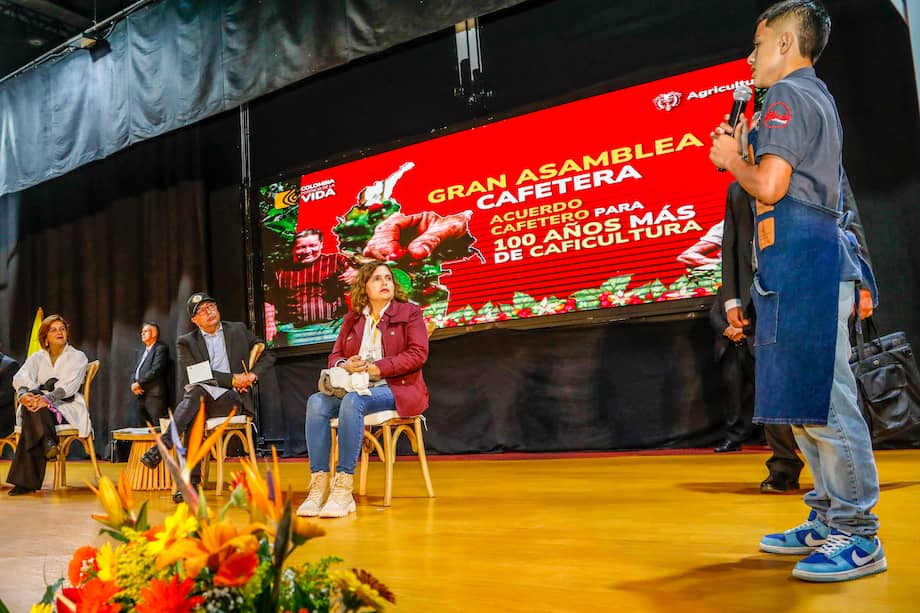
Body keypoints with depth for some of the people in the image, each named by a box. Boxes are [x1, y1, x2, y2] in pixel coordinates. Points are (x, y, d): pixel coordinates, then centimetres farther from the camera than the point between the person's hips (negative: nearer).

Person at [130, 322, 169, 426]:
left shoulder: (161, 349, -2)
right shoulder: (141, 352, 25)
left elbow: (156, 370, -13)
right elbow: (134, 371, 20)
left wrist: (139, 383, -11)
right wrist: (133, 384, -1)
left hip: (153, 395, -8)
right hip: (139, 396, 8)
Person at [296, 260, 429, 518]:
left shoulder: (410, 313, 6)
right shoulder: (352, 319, 19)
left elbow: (418, 354, -7)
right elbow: (335, 356, 16)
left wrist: (376, 368, -15)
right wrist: (345, 366, -10)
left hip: (397, 389, -5)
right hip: (355, 387, 5)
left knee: (353, 401, -35)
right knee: (316, 402, -25)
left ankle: (343, 489, -34)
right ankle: (318, 485, -27)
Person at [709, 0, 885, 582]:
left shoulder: (789, 95, -6)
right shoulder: (817, 97, 26)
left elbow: (770, 186, -17)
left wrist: (731, 160, 1)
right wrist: (741, 156, 18)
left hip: (802, 257, -11)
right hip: (804, 258, 11)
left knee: (822, 399, -9)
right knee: (810, 399, 12)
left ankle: (860, 538, -3)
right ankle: (829, 522, 20)